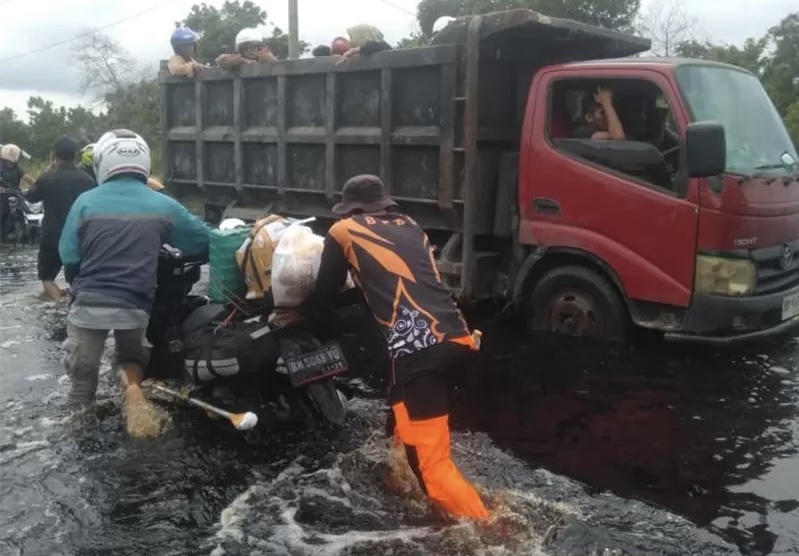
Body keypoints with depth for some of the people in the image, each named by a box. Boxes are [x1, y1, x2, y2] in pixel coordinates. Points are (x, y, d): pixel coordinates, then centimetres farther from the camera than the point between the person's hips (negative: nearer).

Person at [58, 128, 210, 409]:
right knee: (131, 358, 25)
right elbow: (202, 241, 2)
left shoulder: (85, 202, -6)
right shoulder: (164, 206, -3)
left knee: (83, 376, 15)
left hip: (89, 304, -1)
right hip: (135, 307, 1)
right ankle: (134, 385, -2)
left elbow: (69, 257, -2)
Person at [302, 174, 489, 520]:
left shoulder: (344, 231, 12)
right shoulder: (410, 227, 25)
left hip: (417, 350, -7)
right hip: (456, 338, 7)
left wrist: (297, 315, 39)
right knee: (405, 412, 32)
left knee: (429, 460, -4)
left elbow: (327, 289, 21)